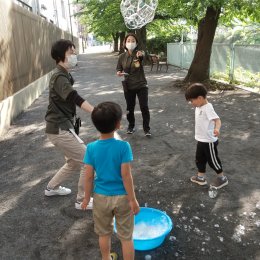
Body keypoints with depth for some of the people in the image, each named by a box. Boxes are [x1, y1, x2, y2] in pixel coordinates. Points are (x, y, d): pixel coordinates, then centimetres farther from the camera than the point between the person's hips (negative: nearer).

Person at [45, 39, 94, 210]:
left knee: (74, 162, 21)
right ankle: (82, 200, 8)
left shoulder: (64, 75, 13)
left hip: (62, 126, 10)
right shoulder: (60, 78, -19)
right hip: (59, 129, -10)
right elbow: (76, 99, -35)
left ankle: (52, 187, 40)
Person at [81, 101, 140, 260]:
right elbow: (126, 175, -18)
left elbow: (89, 177, -8)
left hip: (101, 197, 3)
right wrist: (133, 199, -7)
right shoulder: (123, 146, -19)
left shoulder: (91, 148, -12)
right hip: (122, 197, -2)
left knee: (104, 233, 25)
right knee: (126, 236, 14)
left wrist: (87, 198, 6)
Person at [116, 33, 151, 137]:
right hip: (128, 87, 2)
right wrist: (119, 73, -17)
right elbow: (118, 69, 8)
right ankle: (131, 126, 33)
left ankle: (146, 128, 13)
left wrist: (141, 55, -60)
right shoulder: (122, 57, -2)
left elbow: (145, 56, -35)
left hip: (141, 85, -2)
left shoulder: (139, 54, -11)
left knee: (144, 107, -2)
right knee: (130, 108, 13)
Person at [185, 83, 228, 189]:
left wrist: (217, 129, -57)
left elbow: (217, 120, -36)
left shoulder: (207, 108, -25)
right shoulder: (198, 107, 4)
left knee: (212, 160, 7)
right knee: (199, 159, 19)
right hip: (201, 140, 9)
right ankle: (200, 177, 35)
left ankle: (222, 178, 27)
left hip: (209, 141, -9)